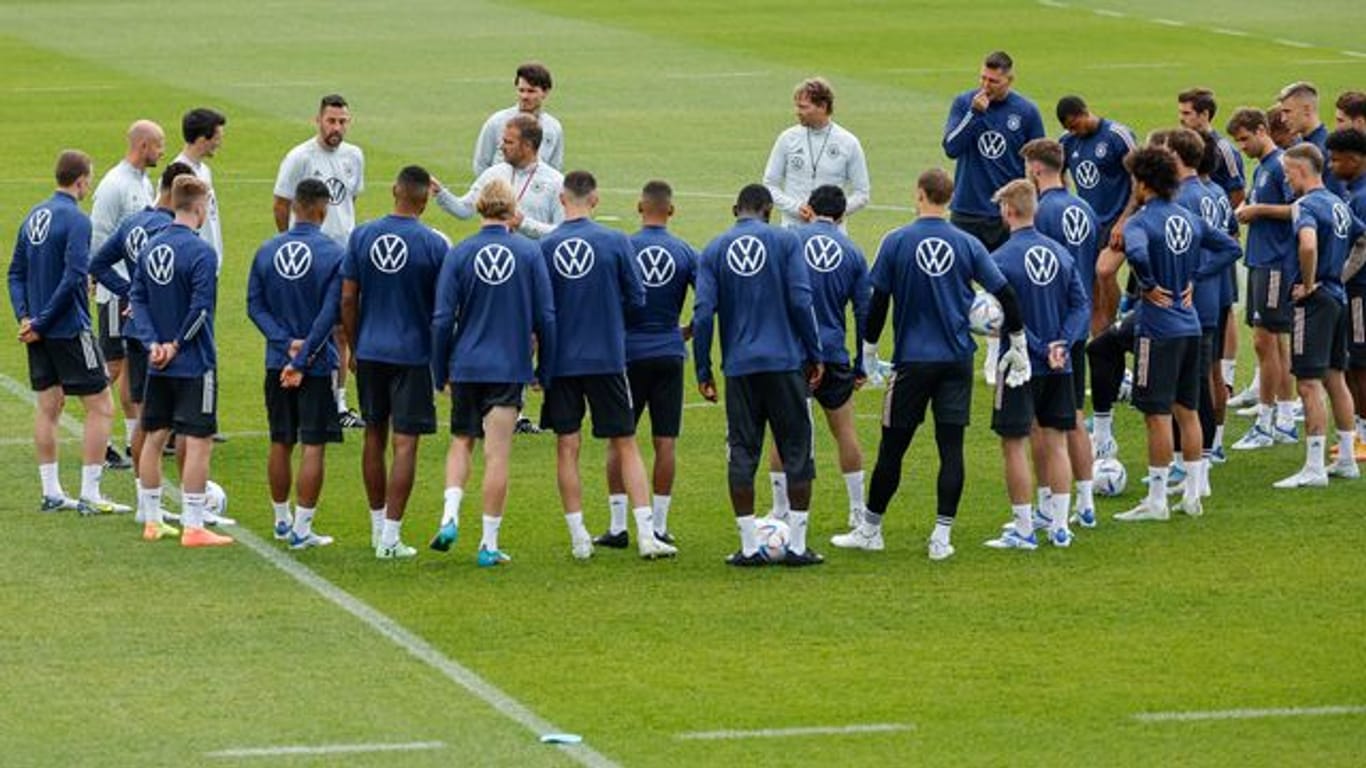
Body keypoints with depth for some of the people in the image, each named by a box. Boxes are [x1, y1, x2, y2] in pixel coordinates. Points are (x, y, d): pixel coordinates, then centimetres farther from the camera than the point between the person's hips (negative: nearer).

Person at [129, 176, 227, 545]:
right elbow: (200, 307, -20)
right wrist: (178, 345, -9)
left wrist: (152, 342, -2)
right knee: (199, 442, -3)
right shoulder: (201, 252, -16)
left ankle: (151, 521, 21)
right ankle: (193, 527, -5)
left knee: (154, 438, 14)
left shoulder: (151, 247, 6)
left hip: (159, 364, 7)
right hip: (195, 364, -7)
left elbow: (137, 297, 4)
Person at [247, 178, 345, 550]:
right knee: (313, 446, 1)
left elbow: (255, 306, -1)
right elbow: (330, 314, -15)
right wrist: (303, 357, -13)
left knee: (280, 444, 15)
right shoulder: (334, 255, -11)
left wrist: (286, 342, -9)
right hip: (318, 365, -4)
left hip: (276, 363, 4)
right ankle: (301, 529, -1)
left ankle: (282, 520, 26)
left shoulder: (266, 251, 2)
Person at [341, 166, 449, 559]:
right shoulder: (434, 244, -11)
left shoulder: (362, 236, -2)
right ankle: (390, 536, -4)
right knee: (405, 443, -1)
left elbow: (348, 299, 1)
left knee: (375, 435, 17)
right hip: (413, 354, -4)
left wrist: (353, 344, 14)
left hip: (370, 350, 4)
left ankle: (378, 525, 27)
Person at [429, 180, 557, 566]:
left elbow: (442, 320, -3)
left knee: (461, 441, 18)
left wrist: (439, 372, 8)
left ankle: (450, 516, -2)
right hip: (509, 368, -1)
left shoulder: (459, 255, -4)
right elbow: (545, 317, 0)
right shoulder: (530, 253, -3)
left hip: (465, 367, 1)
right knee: (497, 455, 2)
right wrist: (546, 370, 10)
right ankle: (489, 544, 4)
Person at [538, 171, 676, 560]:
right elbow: (636, 299, -1)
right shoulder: (615, 242, -6)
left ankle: (579, 538, 8)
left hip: (560, 363, 0)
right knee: (625, 445, 6)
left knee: (567, 447, 8)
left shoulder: (545, 247, -5)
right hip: (607, 359, 0)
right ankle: (646, 535, 0)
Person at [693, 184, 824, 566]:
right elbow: (801, 301, -7)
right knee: (796, 450, 6)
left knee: (741, 453, 7)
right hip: (786, 362, -1)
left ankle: (749, 546, 5)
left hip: (739, 366, 2)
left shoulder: (714, 251, 5)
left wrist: (703, 371, 5)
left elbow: (703, 314, -2)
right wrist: (815, 355, 2)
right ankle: (797, 545, 3)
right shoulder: (785, 241, 0)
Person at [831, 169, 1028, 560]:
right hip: (957, 360, 2)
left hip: (912, 359, -2)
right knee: (951, 447, 3)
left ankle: (870, 528, 18)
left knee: (892, 447, 7)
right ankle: (942, 536, 0)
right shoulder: (967, 245, 1)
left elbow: (876, 302, -3)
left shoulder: (896, 242, -5)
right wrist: (1019, 347, 10)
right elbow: (1006, 296, 0)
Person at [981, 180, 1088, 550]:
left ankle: (1024, 530, 4)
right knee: (1055, 443, 12)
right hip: (1059, 368, 5)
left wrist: (1041, 349, -13)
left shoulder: (1001, 259, -13)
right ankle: (1059, 525, 14)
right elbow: (1082, 304, 0)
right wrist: (1061, 344, -9)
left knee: (1015, 445, 3)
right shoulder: (1060, 253, 4)